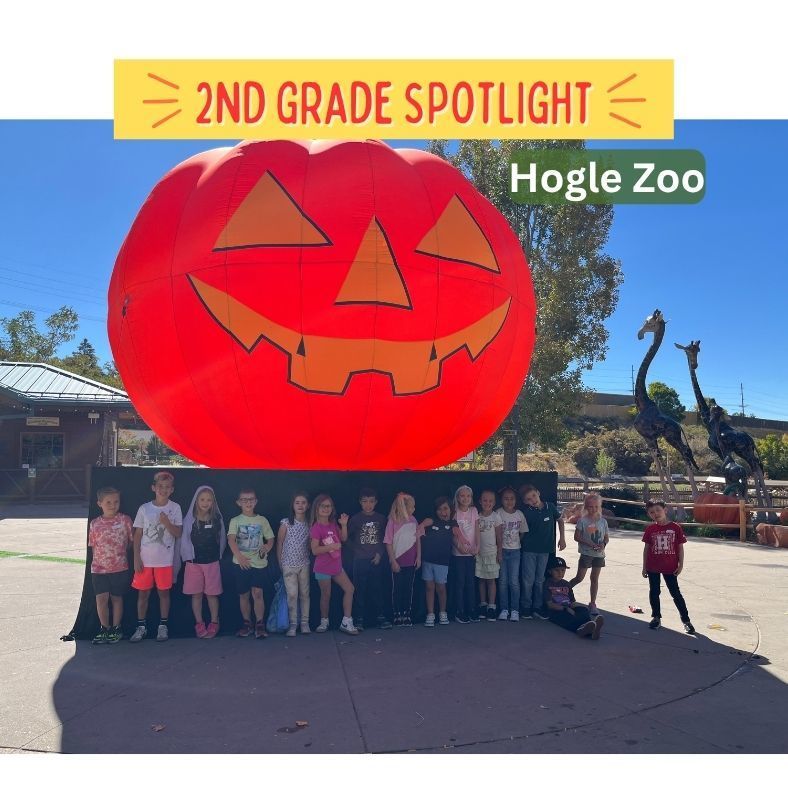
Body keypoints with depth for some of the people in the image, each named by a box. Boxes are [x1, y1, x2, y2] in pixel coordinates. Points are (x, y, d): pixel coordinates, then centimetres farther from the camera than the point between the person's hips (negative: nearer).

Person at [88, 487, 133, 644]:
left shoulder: (125, 520, -4)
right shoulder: (95, 524, 0)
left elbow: (132, 540, 4)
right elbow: (93, 546, 7)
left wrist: (122, 553, 3)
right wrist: (98, 560, 1)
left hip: (120, 567, -1)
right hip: (99, 568, 1)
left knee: (117, 597, 10)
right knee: (101, 598, -2)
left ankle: (116, 629, 23)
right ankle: (104, 629, 15)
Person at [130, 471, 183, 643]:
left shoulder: (175, 508, -2)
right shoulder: (144, 508, 0)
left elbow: (178, 534, -3)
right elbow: (138, 535, 3)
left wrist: (166, 522, -20)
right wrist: (136, 558, -2)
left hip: (165, 560, -1)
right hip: (145, 559, 1)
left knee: (164, 592, 7)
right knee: (143, 592, 7)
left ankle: (163, 626, 18)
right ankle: (141, 626, 19)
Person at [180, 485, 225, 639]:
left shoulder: (217, 519, 0)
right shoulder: (189, 519, -5)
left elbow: (222, 539, 7)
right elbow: (184, 540, -3)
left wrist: (217, 555, 4)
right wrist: (188, 557, -7)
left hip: (212, 562, 0)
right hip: (194, 563, 0)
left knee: (212, 594, 5)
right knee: (196, 594, 6)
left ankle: (214, 624, 16)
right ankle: (199, 624, 17)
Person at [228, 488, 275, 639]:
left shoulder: (262, 520, 7)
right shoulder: (235, 521, 2)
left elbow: (270, 539, 12)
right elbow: (231, 540, -12)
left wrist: (267, 547, -11)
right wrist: (239, 557, -26)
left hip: (259, 562, 0)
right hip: (241, 563, 0)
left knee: (258, 593, -10)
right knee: (243, 595, 8)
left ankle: (260, 625, -1)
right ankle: (247, 624, 22)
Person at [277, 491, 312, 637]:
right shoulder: (286, 523, -8)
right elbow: (279, 543, 0)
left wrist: (310, 559, 1)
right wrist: (280, 563, 3)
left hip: (304, 564, 3)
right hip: (289, 564, -3)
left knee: (305, 594, 7)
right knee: (292, 594, -4)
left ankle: (305, 623, 15)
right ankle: (292, 624, 5)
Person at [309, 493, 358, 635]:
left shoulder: (333, 524, 6)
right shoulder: (316, 527, -15)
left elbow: (343, 539, 9)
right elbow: (315, 550, -20)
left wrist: (344, 525, -4)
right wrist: (332, 546, -25)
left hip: (336, 566, 7)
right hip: (323, 568, -7)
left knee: (349, 589, 3)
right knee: (326, 595, 5)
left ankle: (346, 622, 9)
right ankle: (324, 622, 24)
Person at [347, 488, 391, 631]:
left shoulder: (381, 519, 4)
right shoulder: (355, 519, -2)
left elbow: (384, 539, 6)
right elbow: (348, 537, 2)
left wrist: (379, 554, -3)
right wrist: (359, 551, -2)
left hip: (376, 560, 2)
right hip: (360, 560, -2)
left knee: (376, 589, 7)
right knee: (359, 590, 1)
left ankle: (379, 616, 16)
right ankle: (359, 619, 7)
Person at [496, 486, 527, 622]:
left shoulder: (520, 514, 1)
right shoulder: (498, 513, -6)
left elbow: (523, 532, 10)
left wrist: (517, 543, 0)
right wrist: (499, 552, -11)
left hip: (515, 551, 1)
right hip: (502, 550, -1)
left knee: (514, 581, -1)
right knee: (503, 581, 3)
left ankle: (514, 610, 7)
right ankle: (504, 609, 11)